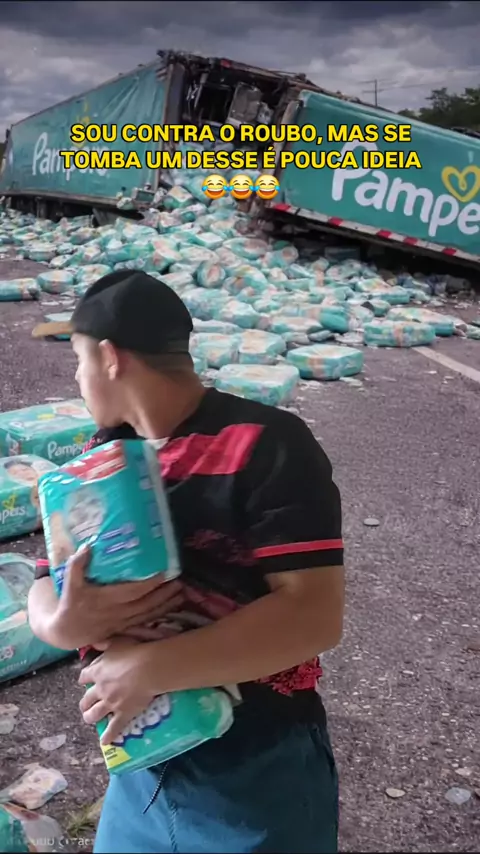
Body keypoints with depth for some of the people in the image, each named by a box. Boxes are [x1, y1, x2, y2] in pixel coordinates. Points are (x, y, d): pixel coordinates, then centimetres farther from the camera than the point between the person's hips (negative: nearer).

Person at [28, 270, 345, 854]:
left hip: (261, 778, -5)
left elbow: (315, 614, -25)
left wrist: (149, 668, -25)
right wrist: (64, 621, -19)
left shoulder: (266, 445, -19)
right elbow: (44, 591, 4)